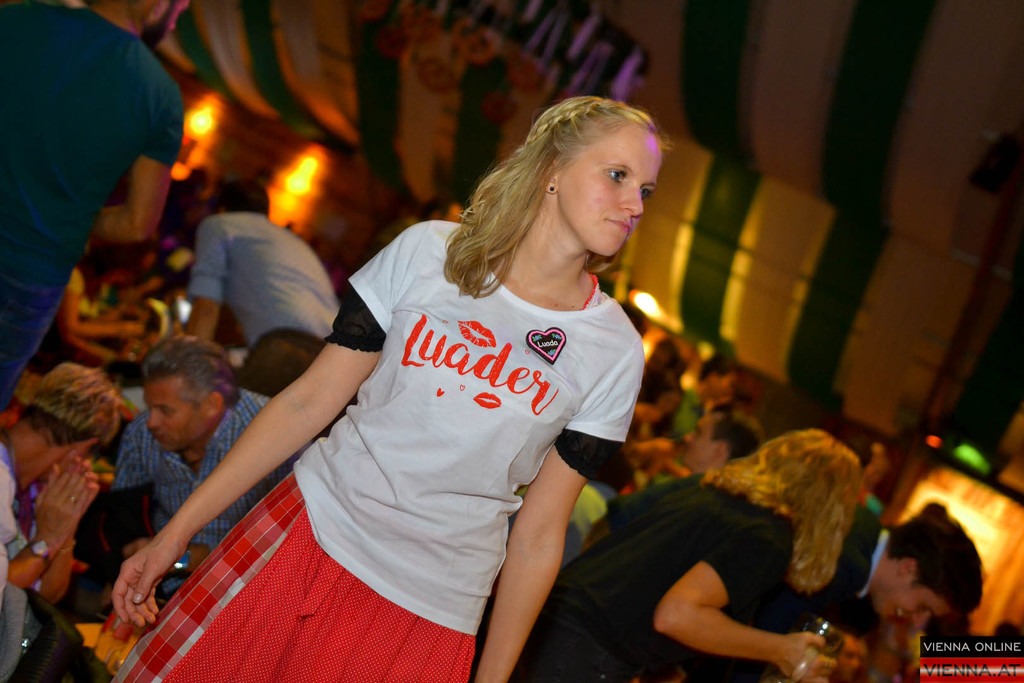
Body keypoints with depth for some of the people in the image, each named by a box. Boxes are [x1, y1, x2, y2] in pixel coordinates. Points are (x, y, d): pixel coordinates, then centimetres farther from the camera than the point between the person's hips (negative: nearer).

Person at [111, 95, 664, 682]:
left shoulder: (616, 352, -4)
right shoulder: (429, 251, -3)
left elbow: (538, 537, 1)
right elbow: (308, 401, -1)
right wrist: (176, 533, -1)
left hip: (431, 614, 0)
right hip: (308, 531, 1)